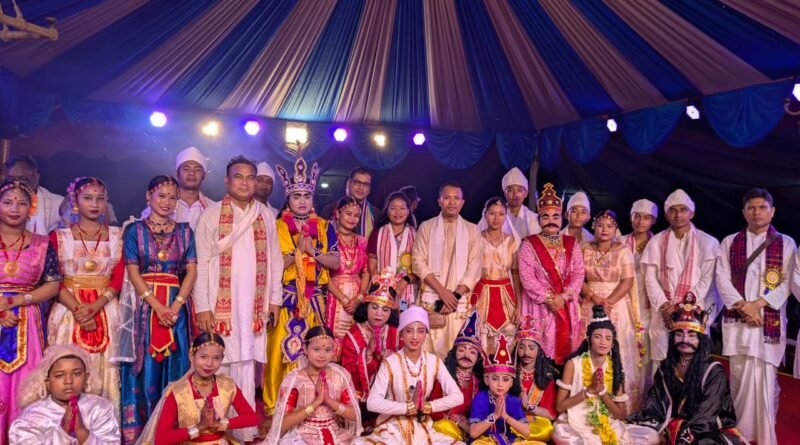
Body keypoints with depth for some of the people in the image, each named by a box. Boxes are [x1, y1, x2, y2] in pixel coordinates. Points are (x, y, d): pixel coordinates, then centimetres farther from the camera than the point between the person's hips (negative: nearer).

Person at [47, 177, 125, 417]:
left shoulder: (117, 236, 8)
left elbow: (118, 279, 0)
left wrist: (94, 307, -15)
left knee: (104, 373, 1)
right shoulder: (59, 236, 6)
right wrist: (78, 309, -16)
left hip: (105, 312, 1)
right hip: (69, 311, 0)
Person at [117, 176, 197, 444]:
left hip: (176, 306, 2)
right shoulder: (134, 230, 5)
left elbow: (191, 270, 3)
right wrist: (157, 306, -14)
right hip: (143, 305, -2)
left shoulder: (184, 231, 10)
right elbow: (133, 272, -3)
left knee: (174, 366, 3)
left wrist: (175, 305, -11)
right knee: (144, 367, 0)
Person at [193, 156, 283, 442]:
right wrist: (202, 306, -9)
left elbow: (274, 259, 11)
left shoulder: (266, 215, 9)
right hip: (220, 303, -2)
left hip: (254, 304, 2)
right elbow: (201, 262, -4)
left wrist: (275, 298, 8)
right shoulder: (211, 214, -1)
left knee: (246, 366, 5)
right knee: (219, 366, 2)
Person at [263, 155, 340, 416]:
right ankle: (276, 406, 9)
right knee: (283, 350, -3)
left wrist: (313, 251, -12)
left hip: (315, 300, 2)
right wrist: (297, 251, -16)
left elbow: (336, 262, 1)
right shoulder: (277, 227, 1)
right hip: (285, 299, -2)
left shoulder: (324, 227, 8)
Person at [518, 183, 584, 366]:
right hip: (539, 306, -3)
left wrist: (564, 297, -11)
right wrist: (548, 299, -14)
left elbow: (578, 274, 3)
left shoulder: (571, 243, 11)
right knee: (541, 351, -4)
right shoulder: (529, 244, 1)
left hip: (567, 306, 3)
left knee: (565, 348, 3)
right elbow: (527, 277, -8)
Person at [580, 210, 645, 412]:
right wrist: (594, 297, -13)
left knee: (618, 354, -1)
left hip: (617, 307, -1)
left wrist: (608, 302, -16)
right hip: (590, 308, 2)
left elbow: (627, 282, -6)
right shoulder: (585, 249, 7)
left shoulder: (623, 250, 1)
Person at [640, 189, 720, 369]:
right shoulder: (657, 242, 8)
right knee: (662, 361, -1)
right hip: (663, 313, 2)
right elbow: (650, 278, 5)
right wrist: (664, 305, -8)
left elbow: (707, 280, -4)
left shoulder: (707, 242, 2)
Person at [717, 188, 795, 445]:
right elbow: (722, 279, 2)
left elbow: (787, 283, -1)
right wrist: (743, 306, -11)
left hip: (770, 320, -1)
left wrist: (758, 303, -13)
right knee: (740, 376, 5)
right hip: (737, 319, 1)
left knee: (765, 377, -4)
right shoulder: (729, 243, 9)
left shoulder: (786, 244, 7)